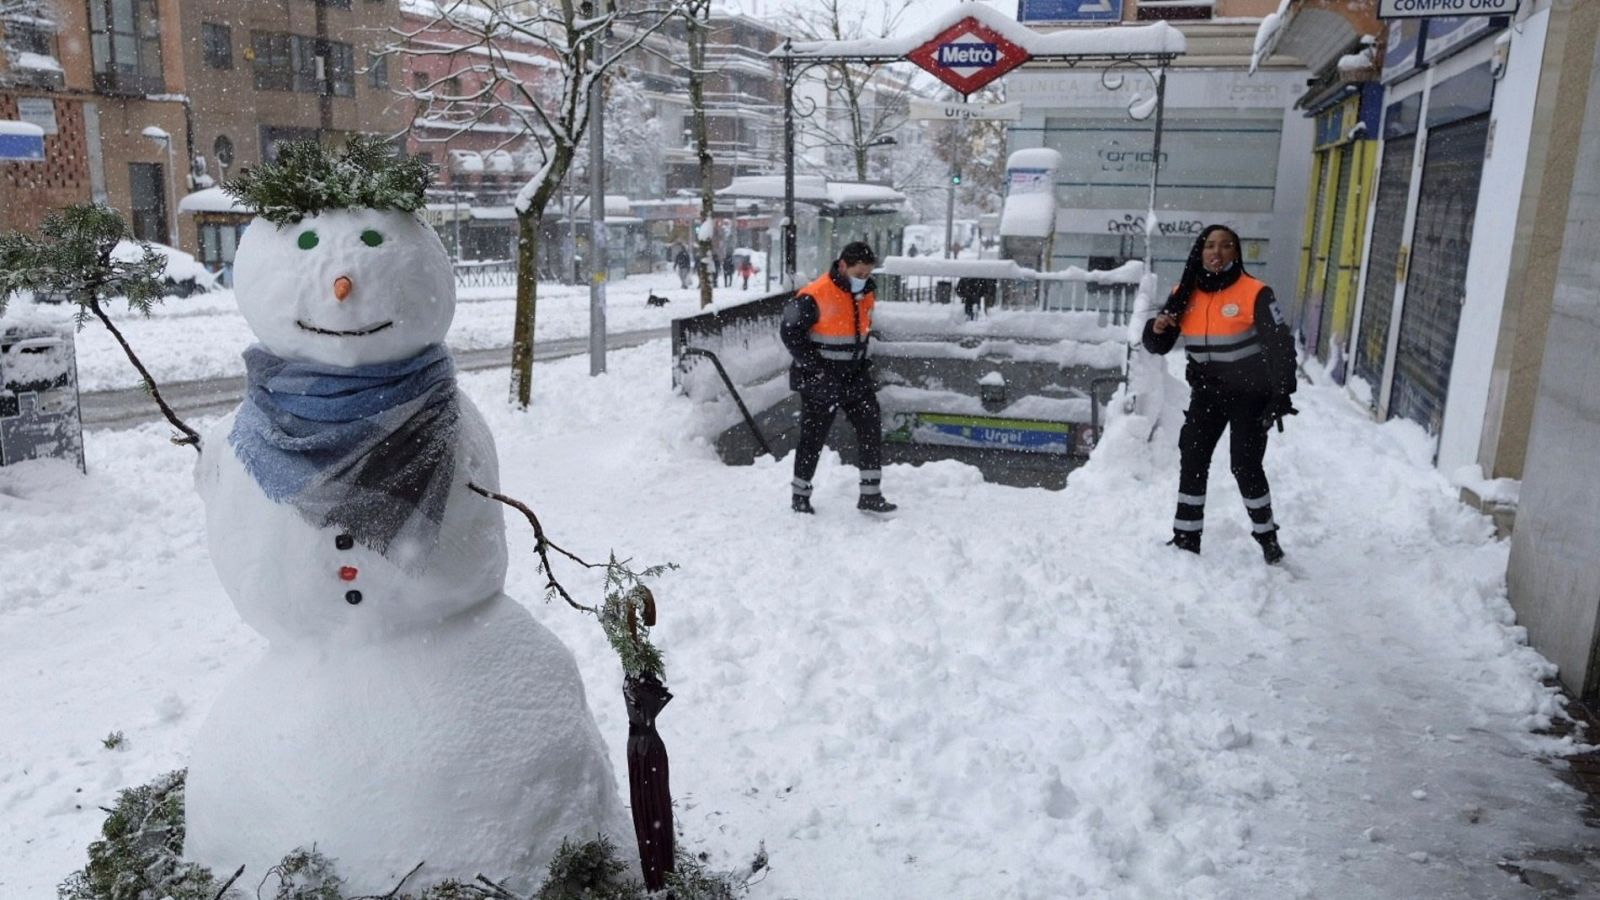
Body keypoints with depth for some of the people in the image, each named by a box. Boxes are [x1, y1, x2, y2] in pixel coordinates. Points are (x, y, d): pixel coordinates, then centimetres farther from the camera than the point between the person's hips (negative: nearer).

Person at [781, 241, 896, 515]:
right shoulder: (814, 297, -19)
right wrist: (814, 368, -15)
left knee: (872, 430, 1)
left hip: (855, 376, 6)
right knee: (813, 438, 4)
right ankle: (800, 495, 21)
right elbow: (790, 332, -15)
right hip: (820, 381, -6)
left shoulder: (867, 294, 5)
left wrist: (862, 360, 10)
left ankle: (871, 494, 9)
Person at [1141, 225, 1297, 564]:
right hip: (1207, 392, 5)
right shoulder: (1184, 295, -2)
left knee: (1245, 465, -6)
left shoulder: (1254, 293, -16)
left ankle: (1266, 535, 15)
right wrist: (1157, 328, -19)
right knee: (1192, 461, 3)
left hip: (1250, 395, -5)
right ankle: (1186, 538, 13)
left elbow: (1281, 344, -15)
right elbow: (1158, 346, 4)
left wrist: (1282, 395, -21)